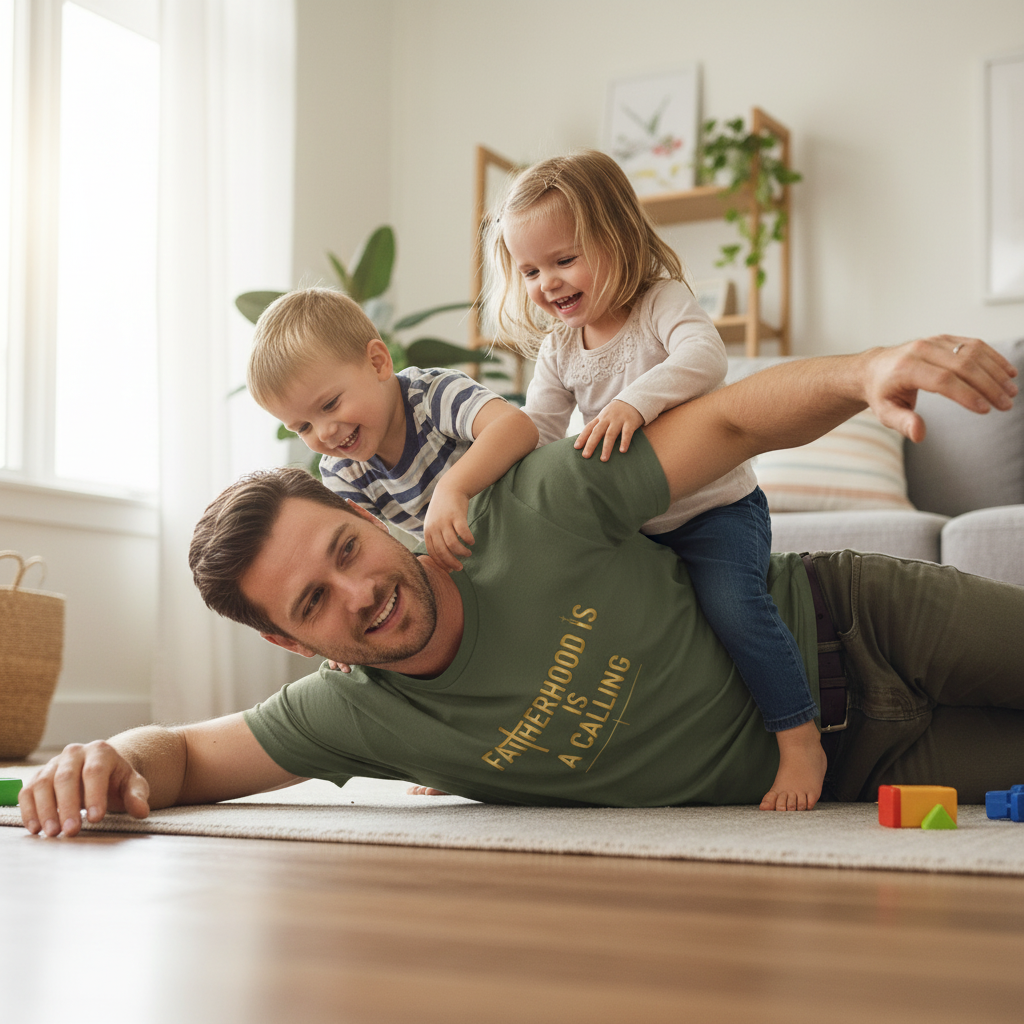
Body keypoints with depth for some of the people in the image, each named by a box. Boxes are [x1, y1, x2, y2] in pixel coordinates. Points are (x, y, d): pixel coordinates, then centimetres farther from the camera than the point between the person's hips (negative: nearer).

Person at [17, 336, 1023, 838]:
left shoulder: (533, 517, -25)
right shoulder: (359, 721, -16)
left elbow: (733, 416, -20)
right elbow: (188, 749, -7)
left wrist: (864, 370, -39)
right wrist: (116, 763, -32)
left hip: (840, 618, -1)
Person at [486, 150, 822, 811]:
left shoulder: (662, 301, -12)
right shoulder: (558, 348, 6)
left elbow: (705, 357, -32)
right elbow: (535, 429, 2)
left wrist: (636, 400, -48)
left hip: (716, 506, -6)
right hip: (632, 525, 7)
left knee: (732, 603, -28)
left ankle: (800, 740, -17)